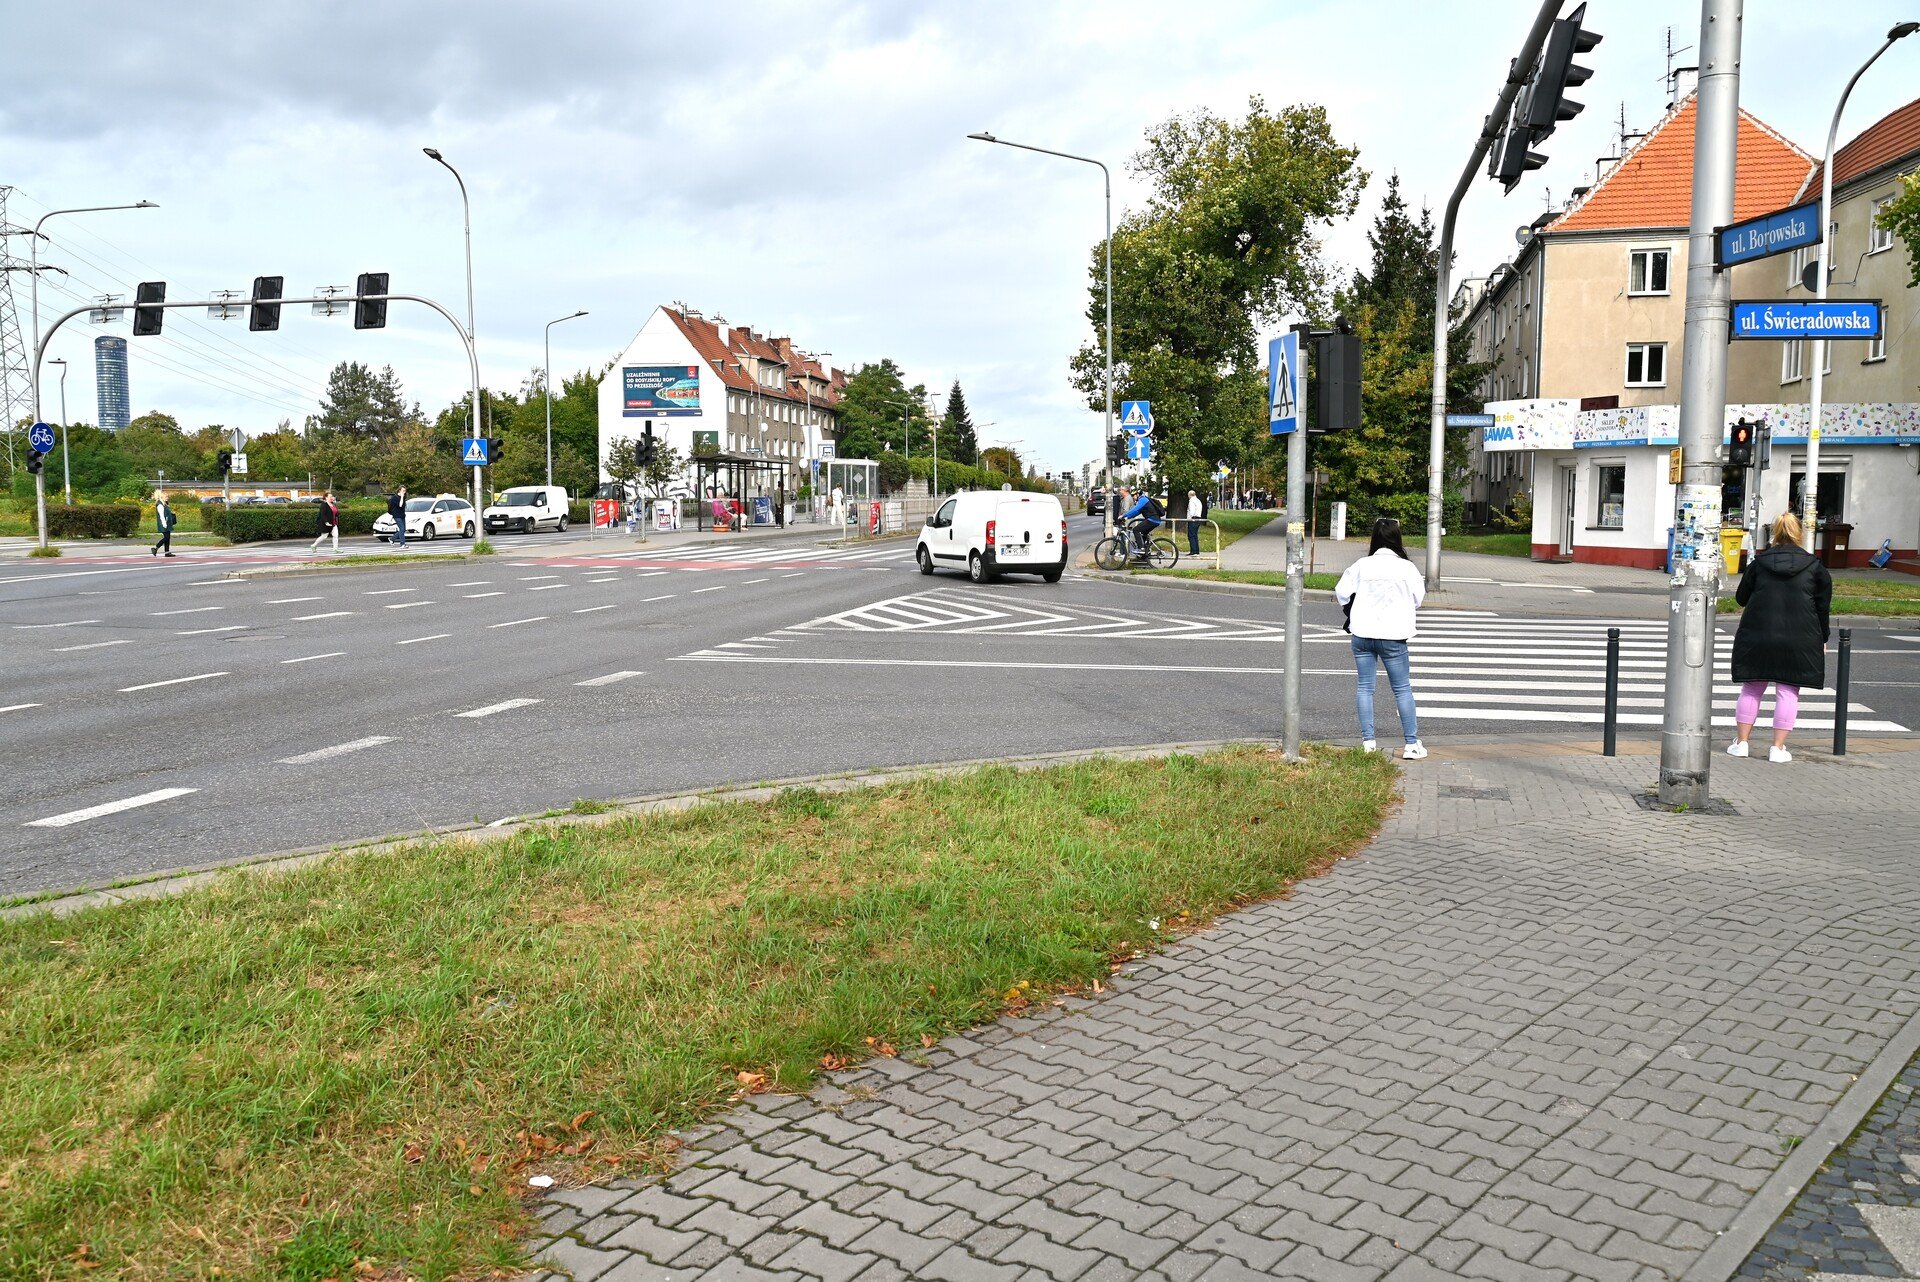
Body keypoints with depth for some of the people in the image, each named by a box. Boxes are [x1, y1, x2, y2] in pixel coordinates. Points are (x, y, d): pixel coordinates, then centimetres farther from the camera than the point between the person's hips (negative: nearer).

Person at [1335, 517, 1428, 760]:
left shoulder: (1362, 565, -1)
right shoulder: (1406, 567, -5)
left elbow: (1342, 591, 3)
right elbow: (1418, 599, 3)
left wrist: (1351, 613, 21)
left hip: (1362, 634, 2)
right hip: (1393, 636, -2)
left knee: (1364, 686, 9)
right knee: (1402, 689, 6)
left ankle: (1368, 742, 8)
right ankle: (1412, 744, 7)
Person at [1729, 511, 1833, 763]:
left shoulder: (1758, 562, 3)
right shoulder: (1815, 567, 2)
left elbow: (1741, 598, 9)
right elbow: (1823, 608, 5)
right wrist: (1822, 640, 14)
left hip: (1758, 636, 1)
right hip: (1799, 640, -1)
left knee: (1751, 689, 9)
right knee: (1788, 692, 5)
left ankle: (1741, 742, 11)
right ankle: (1778, 748, 4)